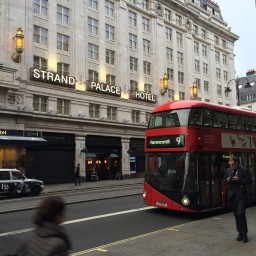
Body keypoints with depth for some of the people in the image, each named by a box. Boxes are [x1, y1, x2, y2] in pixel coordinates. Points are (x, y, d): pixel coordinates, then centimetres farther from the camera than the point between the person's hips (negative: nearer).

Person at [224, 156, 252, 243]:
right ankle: (240, 233, 22)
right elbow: (224, 180, 16)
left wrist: (239, 179, -19)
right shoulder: (228, 170, 9)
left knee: (241, 214, -11)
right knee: (236, 215, 10)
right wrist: (227, 180, -7)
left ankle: (244, 234, 3)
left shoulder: (244, 170, -4)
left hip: (241, 196, -4)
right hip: (232, 196, 4)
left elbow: (249, 181, -7)